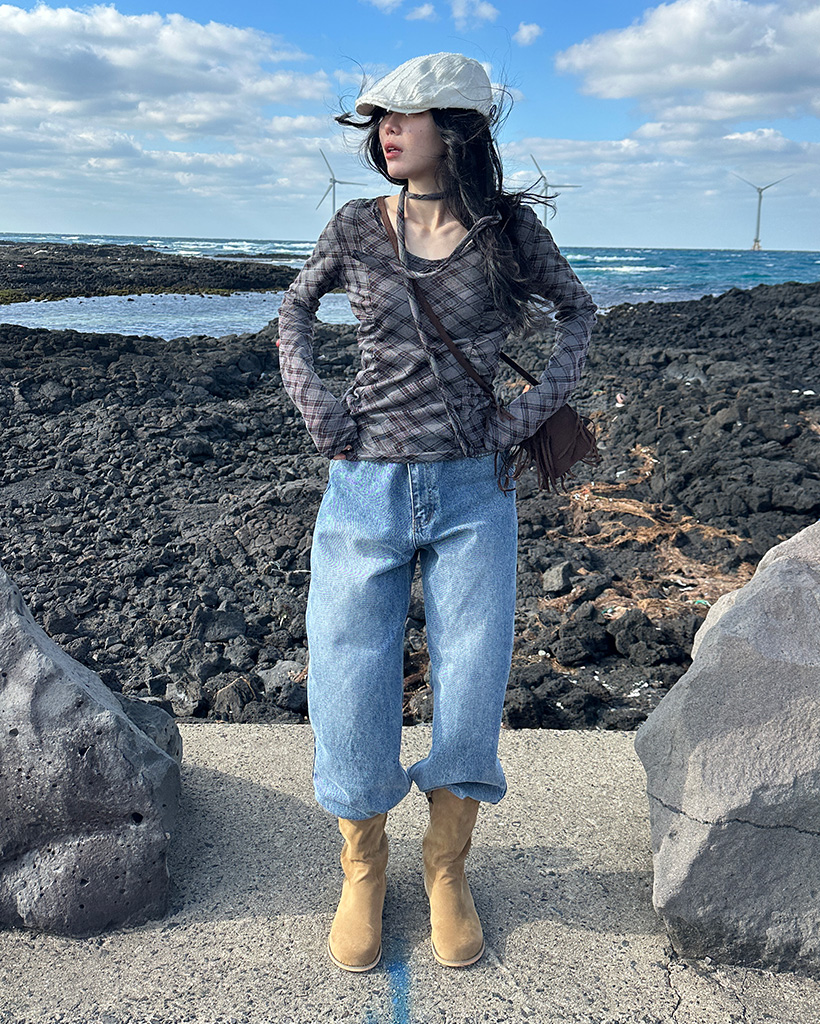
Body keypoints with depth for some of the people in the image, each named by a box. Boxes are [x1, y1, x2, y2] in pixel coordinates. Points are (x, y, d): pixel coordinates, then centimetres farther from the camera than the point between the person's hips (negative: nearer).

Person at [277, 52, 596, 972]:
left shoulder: (508, 230, 0)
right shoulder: (356, 228, 3)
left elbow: (577, 310, 14)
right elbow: (296, 307, 19)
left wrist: (539, 401, 0)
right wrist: (308, 396, 3)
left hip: (473, 495, 0)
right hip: (364, 491, 1)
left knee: (471, 697, 4)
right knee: (349, 698, 3)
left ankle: (445, 870, 30)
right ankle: (362, 871, 29)